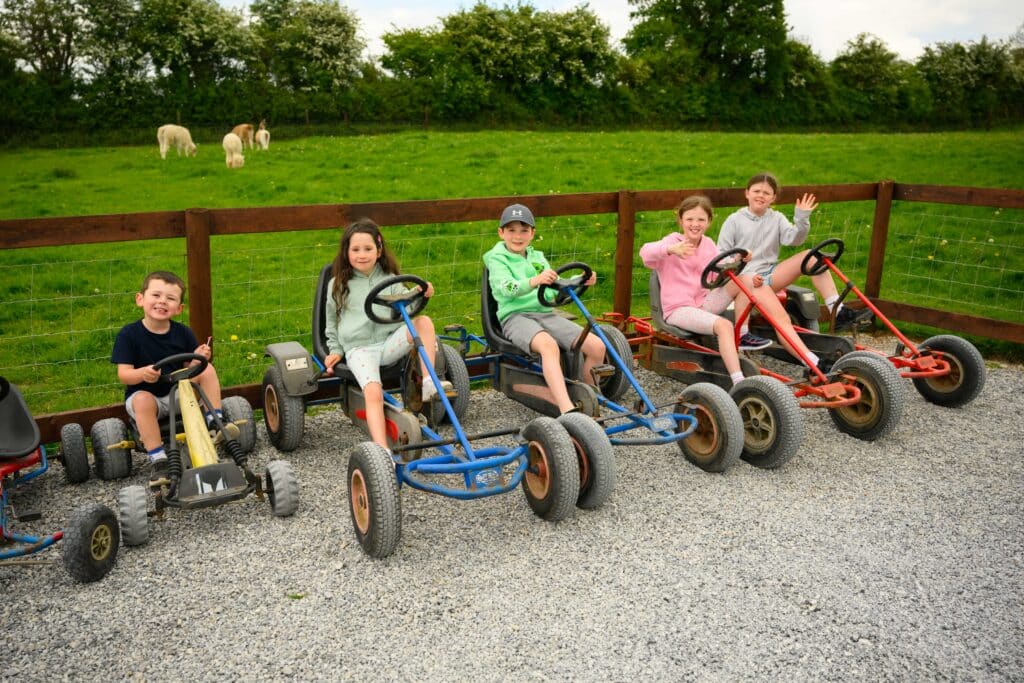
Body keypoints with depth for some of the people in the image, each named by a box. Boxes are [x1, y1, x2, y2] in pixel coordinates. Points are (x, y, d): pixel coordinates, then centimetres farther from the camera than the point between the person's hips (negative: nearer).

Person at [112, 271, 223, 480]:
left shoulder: (183, 333, -3)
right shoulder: (129, 334, -11)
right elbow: (123, 374, -15)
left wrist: (198, 358, -23)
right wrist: (142, 374, -38)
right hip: (143, 393, -3)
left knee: (207, 369, -17)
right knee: (143, 401, -37)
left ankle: (215, 423, -13)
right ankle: (158, 460, -32)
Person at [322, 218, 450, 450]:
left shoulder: (390, 279, 16)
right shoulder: (338, 285, 13)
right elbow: (332, 324, 22)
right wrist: (336, 351, 11)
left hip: (391, 342, 2)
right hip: (359, 348, -2)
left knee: (423, 321, -26)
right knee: (373, 393, -30)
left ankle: (428, 383, -26)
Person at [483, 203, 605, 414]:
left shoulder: (538, 257, 25)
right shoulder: (497, 258, 4)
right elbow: (506, 288, -16)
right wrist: (534, 281, -36)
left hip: (545, 314, 6)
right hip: (515, 316, -6)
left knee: (597, 345, -13)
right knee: (548, 345, -39)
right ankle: (568, 411, -50)